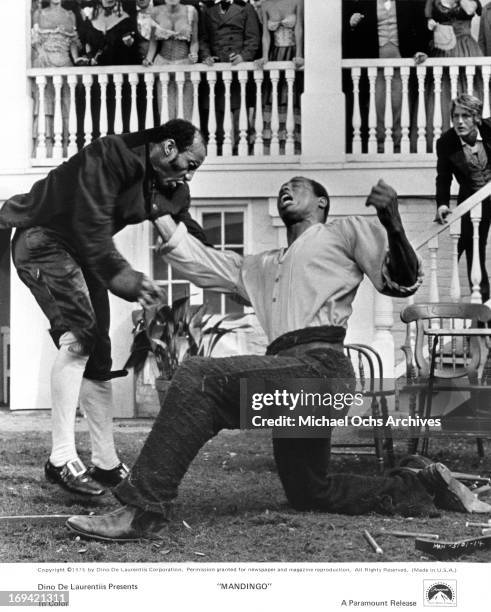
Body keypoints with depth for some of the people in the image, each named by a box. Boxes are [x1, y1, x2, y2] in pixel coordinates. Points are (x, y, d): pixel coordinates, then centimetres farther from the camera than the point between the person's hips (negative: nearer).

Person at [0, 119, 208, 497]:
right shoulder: (110, 156, -25)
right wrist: (123, 277, -38)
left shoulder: (172, 189, 2)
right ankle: (62, 459, -29)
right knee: (79, 334, -27)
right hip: (42, 239, -9)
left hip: (82, 253, 9)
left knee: (97, 355, 7)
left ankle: (107, 464, 15)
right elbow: (91, 225, -31)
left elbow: (189, 234, 8)